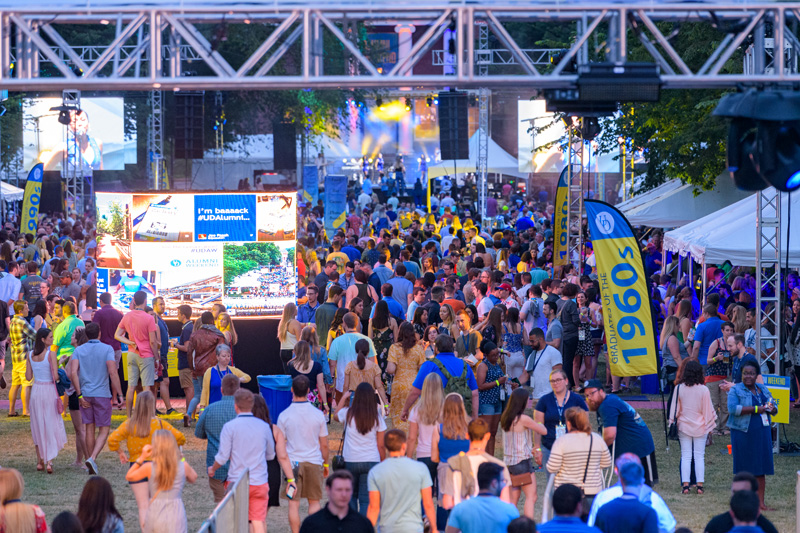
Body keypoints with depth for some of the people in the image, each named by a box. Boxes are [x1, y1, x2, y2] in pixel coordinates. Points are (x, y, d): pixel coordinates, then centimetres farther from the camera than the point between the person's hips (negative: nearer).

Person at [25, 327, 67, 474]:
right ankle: (49, 461, -9)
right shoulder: (51, 354, -14)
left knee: (38, 427, 14)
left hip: (36, 391, 4)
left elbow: (28, 377, 4)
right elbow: (55, 376, -17)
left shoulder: (30, 355, 1)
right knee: (51, 426, 2)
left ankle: (40, 461, 18)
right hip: (49, 391, -4)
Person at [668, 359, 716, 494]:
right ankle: (700, 484, 3)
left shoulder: (679, 388, -8)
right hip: (700, 427, -1)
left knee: (685, 456, 6)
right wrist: (710, 425, 10)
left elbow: (674, 408, 0)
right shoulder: (703, 390, -12)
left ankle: (685, 485, 0)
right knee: (699, 456, 6)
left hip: (684, 426, 1)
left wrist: (673, 422, 11)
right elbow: (709, 410, -3)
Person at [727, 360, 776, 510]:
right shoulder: (736, 390, -3)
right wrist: (755, 409, -21)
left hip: (762, 433, 5)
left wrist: (772, 409, -4)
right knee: (744, 469, -2)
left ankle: (760, 501, 9)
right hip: (743, 434, -5)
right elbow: (732, 408, -19)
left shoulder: (763, 390, 15)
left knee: (761, 469, 5)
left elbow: (774, 406, 22)